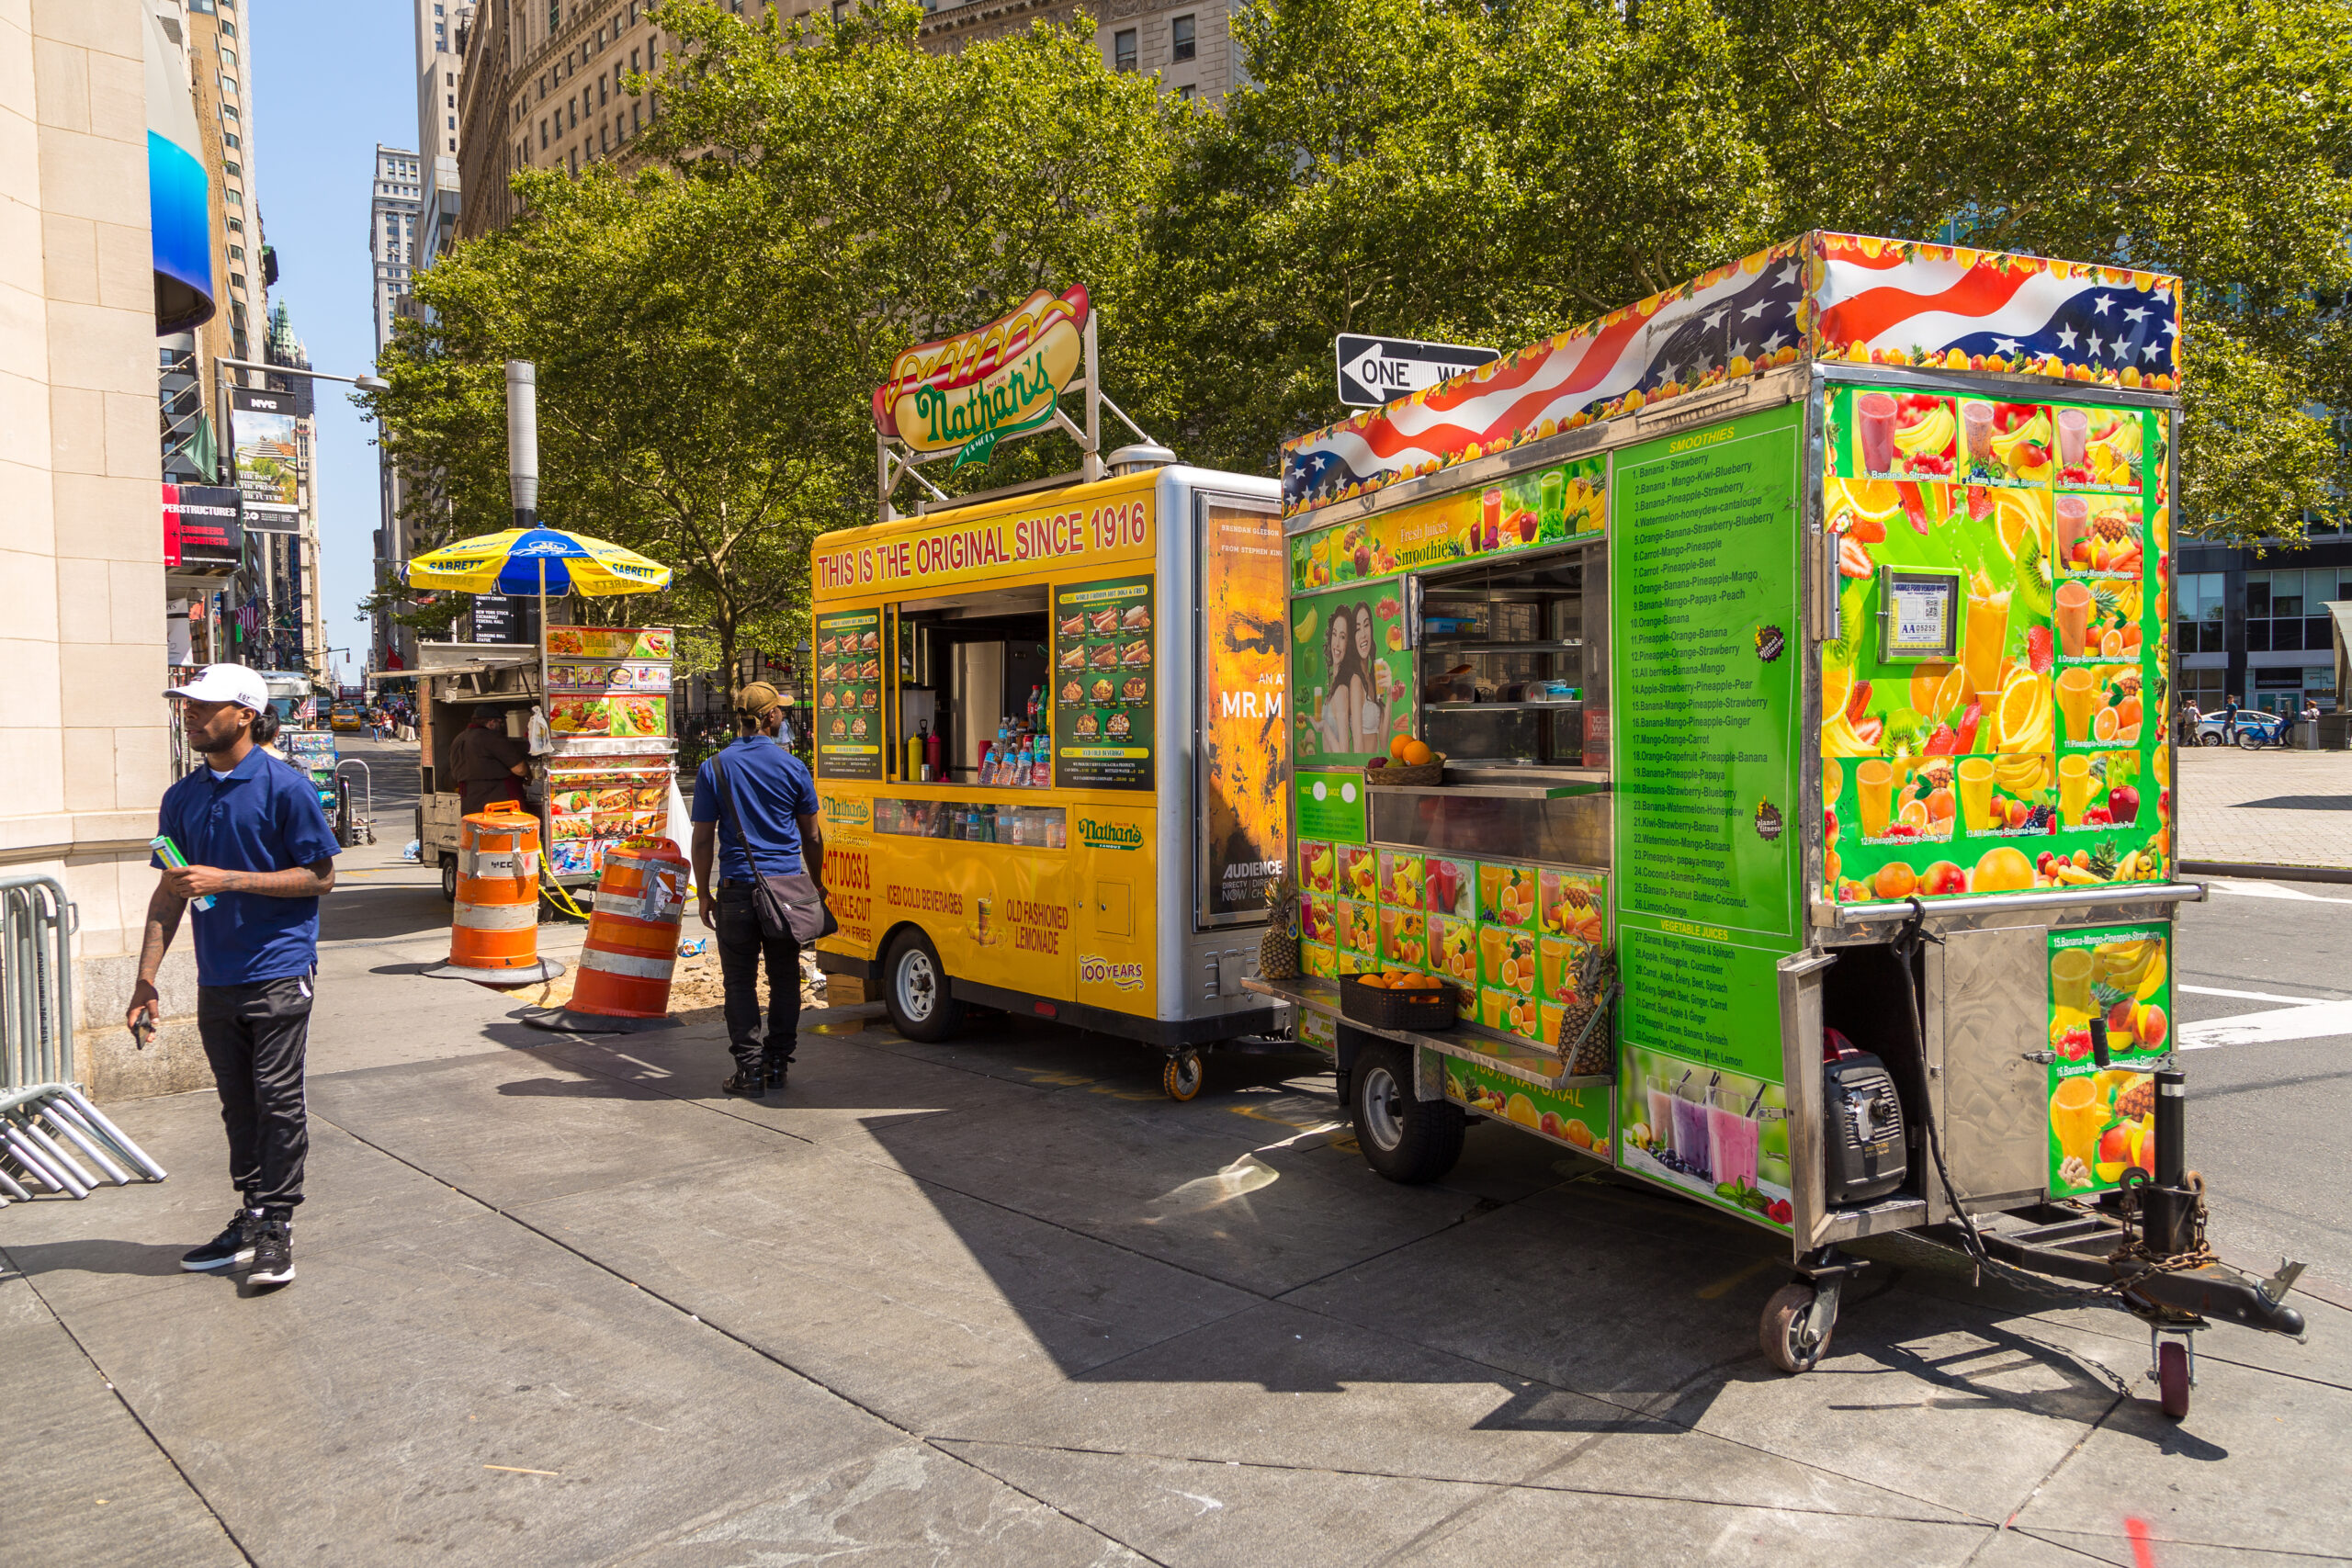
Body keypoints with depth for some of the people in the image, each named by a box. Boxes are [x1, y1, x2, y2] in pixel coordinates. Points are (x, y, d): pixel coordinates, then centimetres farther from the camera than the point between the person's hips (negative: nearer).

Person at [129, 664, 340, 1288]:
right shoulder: (182, 798, 10)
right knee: (238, 1105, 13)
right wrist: (146, 979, 9)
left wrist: (229, 880, -16)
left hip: (278, 972, -6)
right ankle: (251, 1219, 24)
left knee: (278, 1101, -2)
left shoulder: (284, 786, -8)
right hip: (215, 977, 6)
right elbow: (169, 892, 14)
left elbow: (321, 876, -8)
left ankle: (277, 1226, 7)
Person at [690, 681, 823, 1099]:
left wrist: (703, 894, 8)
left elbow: (703, 839, 0)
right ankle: (777, 1062, 18)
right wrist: (816, 884, 20)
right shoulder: (793, 767, 1)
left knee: (740, 980, 5)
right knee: (784, 976, 12)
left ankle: (750, 1069, 4)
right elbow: (812, 836, 8)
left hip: (738, 888, -1)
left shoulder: (713, 769, -1)